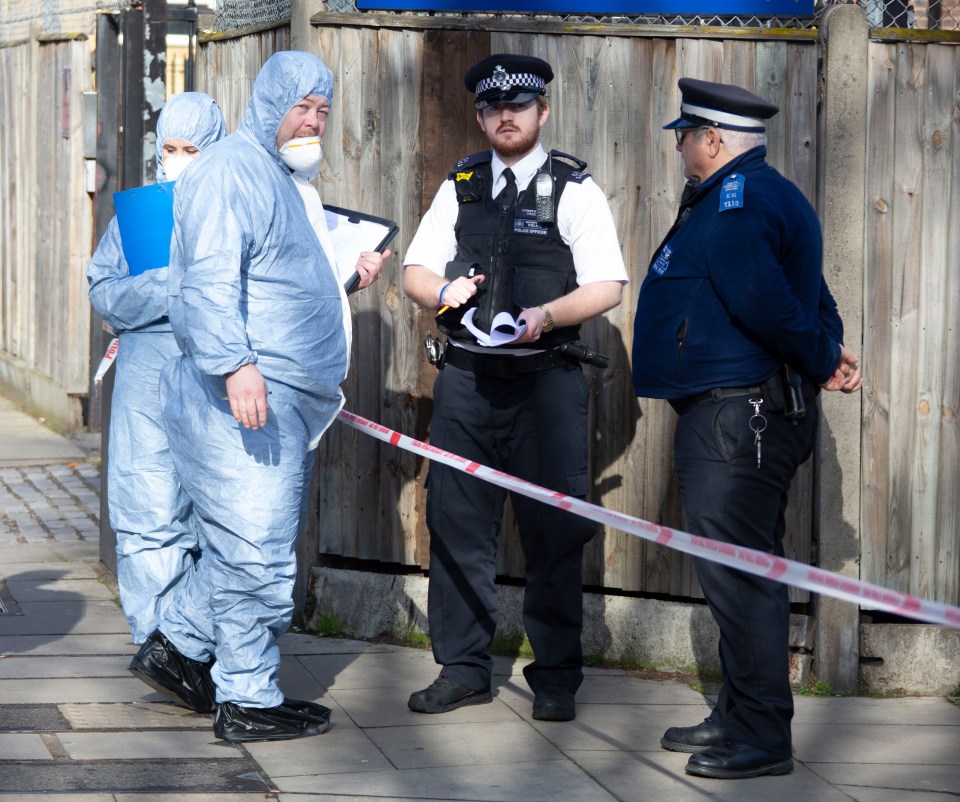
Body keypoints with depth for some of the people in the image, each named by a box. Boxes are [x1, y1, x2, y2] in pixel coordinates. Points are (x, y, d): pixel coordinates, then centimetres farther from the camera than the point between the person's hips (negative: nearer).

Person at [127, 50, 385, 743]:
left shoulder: (280, 180, 24)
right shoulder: (231, 172, -10)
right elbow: (211, 279, -22)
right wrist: (236, 365, -32)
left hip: (284, 402, 11)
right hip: (244, 399, -11)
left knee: (252, 548, 16)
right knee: (258, 554, -6)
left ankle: (176, 646, 26)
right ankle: (249, 701, 1)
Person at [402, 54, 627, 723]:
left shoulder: (574, 189, 0)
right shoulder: (461, 186, 14)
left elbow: (606, 286, -6)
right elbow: (417, 272, 16)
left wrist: (546, 316, -22)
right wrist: (444, 292, -7)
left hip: (545, 381, -4)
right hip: (466, 376, 4)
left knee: (553, 531, -2)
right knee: (457, 524, 5)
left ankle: (556, 678, 7)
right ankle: (463, 668, 16)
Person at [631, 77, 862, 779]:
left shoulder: (734, 201, -15)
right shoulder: (770, 194, 20)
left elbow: (762, 300, -25)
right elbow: (812, 299, 19)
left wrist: (823, 360, -12)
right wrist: (829, 357, 4)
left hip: (736, 419, -11)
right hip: (751, 413, 11)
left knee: (738, 572, -8)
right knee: (746, 570, 17)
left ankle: (761, 740, -5)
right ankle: (739, 718, 27)